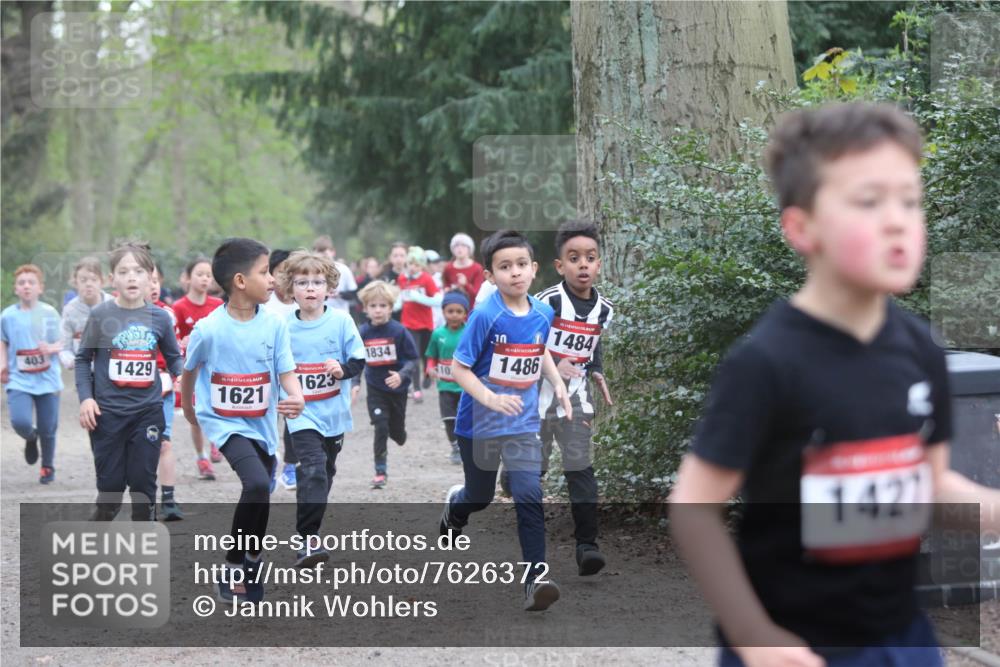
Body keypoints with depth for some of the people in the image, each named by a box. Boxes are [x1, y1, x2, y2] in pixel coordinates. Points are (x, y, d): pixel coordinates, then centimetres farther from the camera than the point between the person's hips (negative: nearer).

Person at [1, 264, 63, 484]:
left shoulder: (50, 313, -3)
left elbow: (62, 344, 2)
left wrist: (52, 348, -19)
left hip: (47, 381, 0)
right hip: (19, 381, 0)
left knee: (48, 429, 5)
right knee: (20, 422, -20)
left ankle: (48, 466, 32)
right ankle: (31, 438, 18)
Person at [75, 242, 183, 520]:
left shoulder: (160, 317, 1)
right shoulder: (101, 315, -4)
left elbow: (174, 357, 12)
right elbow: (83, 359, 4)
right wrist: (85, 397, -8)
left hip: (148, 411, 1)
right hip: (108, 412, -1)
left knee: (144, 482, 5)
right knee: (111, 483, 4)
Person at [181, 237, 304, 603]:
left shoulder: (274, 323, -8)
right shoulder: (209, 329, -17)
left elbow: (286, 370, -9)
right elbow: (189, 369, 2)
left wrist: (297, 397, -31)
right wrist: (188, 406, 18)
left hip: (262, 423, 5)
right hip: (224, 422, -5)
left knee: (260, 500, 14)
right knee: (257, 483, -27)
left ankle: (249, 570, 36)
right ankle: (233, 567, -10)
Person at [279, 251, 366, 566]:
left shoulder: (341, 321, -3)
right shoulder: (283, 326, -3)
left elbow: (358, 361, 0)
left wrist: (343, 369, -20)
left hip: (334, 413, 3)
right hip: (302, 413, -2)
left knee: (325, 473, 17)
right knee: (313, 471, -20)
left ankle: (310, 526, 38)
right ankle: (307, 539, -21)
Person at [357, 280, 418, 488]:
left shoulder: (398, 331, -14)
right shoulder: (363, 332, -7)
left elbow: (412, 359, -10)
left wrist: (401, 375, -26)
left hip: (397, 388, 0)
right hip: (375, 389, 0)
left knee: (396, 430, 13)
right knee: (380, 428, -10)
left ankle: (399, 435, 51)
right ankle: (380, 471, 0)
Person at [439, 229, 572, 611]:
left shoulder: (542, 313, -4)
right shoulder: (485, 316, -20)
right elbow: (458, 368, -18)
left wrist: (558, 385, 4)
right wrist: (491, 399, -31)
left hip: (523, 424, 3)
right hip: (480, 423, -3)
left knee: (530, 498, -11)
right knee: (480, 497, 16)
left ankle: (536, 579, -11)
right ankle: (454, 505, 53)